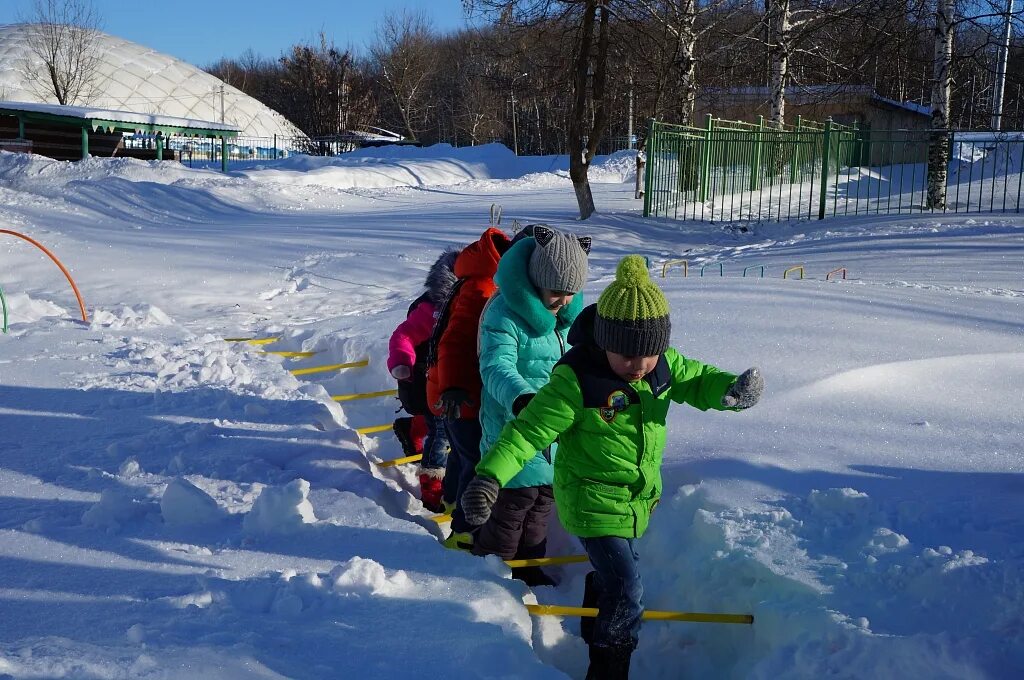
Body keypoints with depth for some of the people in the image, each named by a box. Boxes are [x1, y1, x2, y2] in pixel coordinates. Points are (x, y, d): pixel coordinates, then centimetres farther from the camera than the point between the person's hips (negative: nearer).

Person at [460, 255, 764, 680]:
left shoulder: (665, 365, -9)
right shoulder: (575, 381, -27)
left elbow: (698, 381, 6)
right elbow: (528, 431, -25)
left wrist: (731, 389, -18)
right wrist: (489, 477, -37)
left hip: (636, 500, 7)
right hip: (593, 504, -7)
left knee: (615, 572, 28)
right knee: (626, 593, -11)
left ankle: (594, 630, 56)